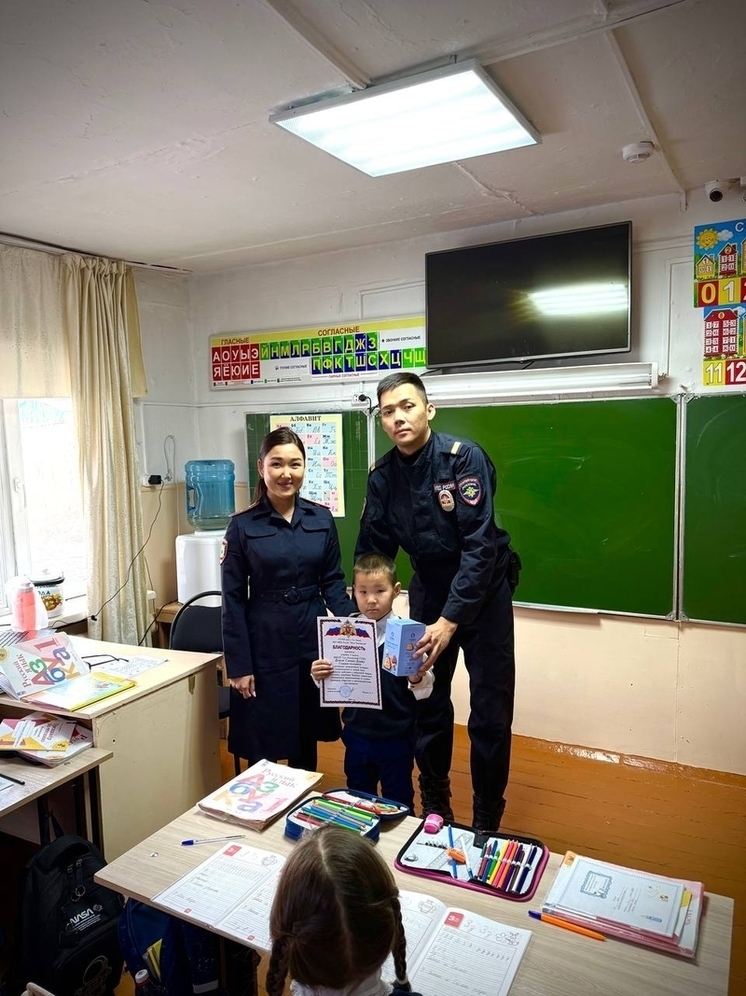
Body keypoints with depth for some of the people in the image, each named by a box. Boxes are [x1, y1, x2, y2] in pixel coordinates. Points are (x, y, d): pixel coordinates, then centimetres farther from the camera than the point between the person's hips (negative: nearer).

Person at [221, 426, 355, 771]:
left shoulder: (321, 519, 1)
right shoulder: (242, 525, -7)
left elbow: (332, 582, 6)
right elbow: (233, 600, -6)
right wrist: (238, 665, -9)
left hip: (312, 642, 3)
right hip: (264, 648, -3)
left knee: (307, 738, 17)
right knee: (262, 746, 8)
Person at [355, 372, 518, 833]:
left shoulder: (464, 457, -22)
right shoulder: (383, 475, -6)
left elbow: (480, 544, -26)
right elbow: (372, 551, -1)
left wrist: (450, 619, -30)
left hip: (484, 591, -4)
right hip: (429, 590, 4)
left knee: (490, 712, 3)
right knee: (428, 701, 11)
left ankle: (487, 818, 24)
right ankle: (435, 806, 32)